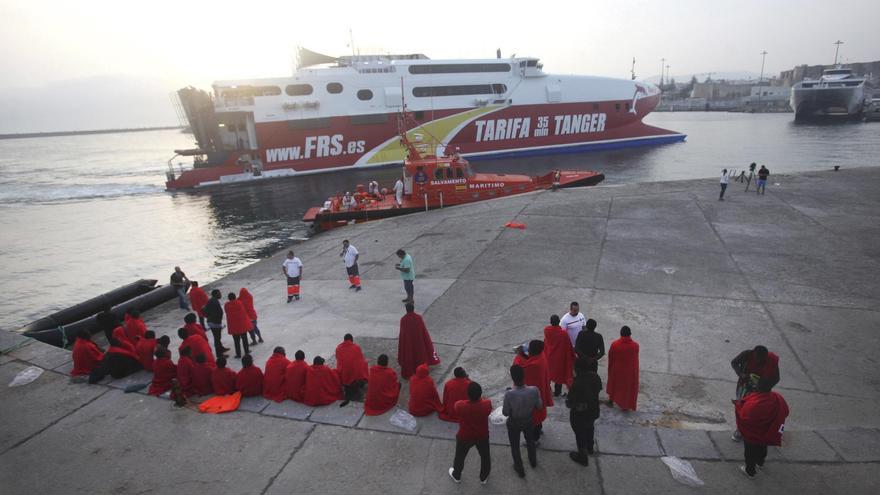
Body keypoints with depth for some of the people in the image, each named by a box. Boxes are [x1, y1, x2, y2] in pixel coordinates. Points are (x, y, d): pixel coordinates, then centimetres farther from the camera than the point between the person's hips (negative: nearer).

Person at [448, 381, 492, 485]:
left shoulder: (460, 405, -35)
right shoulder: (487, 404, -31)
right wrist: (478, 397, 3)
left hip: (465, 437, -1)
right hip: (482, 436, 1)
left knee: (460, 456, 27)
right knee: (485, 456, 29)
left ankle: (456, 476, 52)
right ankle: (484, 477, 51)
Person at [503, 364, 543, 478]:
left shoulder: (509, 394, -37)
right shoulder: (534, 390, -30)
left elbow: (505, 413, -21)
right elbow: (540, 406, -12)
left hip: (514, 423, -3)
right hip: (528, 421, 3)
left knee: (515, 446, 25)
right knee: (530, 441, 33)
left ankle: (520, 469, 45)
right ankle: (533, 461, 59)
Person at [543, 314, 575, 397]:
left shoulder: (546, 330, -19)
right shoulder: (564, 333, -29)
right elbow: (568, 347, -16)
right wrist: (573, 354, 2)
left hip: (549, 356, 3)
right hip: (560, 357, -3)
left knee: (548, 372, 23)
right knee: (559, 373, 17)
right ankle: (557, 392, 31)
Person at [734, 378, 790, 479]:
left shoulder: (753, 403, -39)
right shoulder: (777, 399, -19)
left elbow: (743, 416, -31)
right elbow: (785, 412, -1)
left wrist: (738, 404, -18)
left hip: (752, 434, -6)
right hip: (766, 433, 6)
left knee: (750, 452, 17)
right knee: (762, 447, 33)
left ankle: (750, 471, 34)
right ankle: (760, 463, 58)